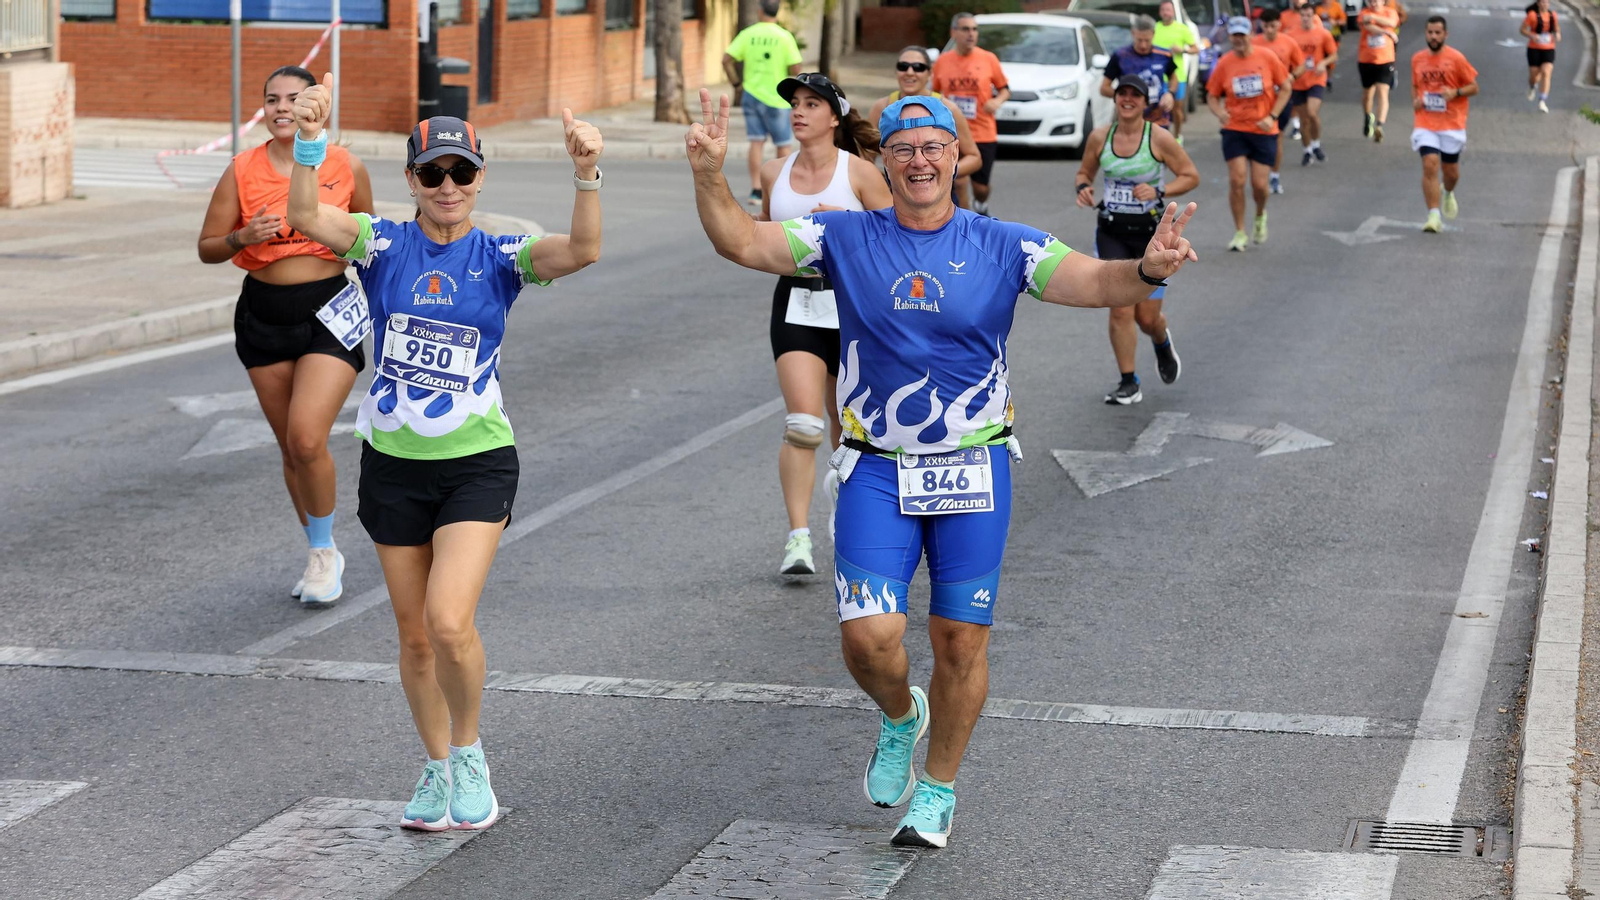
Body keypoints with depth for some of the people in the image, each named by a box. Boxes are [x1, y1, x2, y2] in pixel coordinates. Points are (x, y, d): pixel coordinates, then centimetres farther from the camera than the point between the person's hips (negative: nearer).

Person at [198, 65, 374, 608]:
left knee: (307, 439, -18)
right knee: (290, 448, 11)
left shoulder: (347, 167, -3)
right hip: (264, 314, 3)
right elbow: (207, 248, 2)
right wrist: (243, 237, -18)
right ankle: (322, 556, 28)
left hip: (330, 310, -3)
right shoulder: (242, 171, -2)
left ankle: (324, 552, 3)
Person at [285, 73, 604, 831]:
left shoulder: (499, 257, -5)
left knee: (449, 622, -17)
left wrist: (586, 173, -39)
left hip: (476, 463, -2)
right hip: (392, 463, 2)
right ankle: (438, 769, 30)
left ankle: (469, 753, 9)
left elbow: (582, 250, -23)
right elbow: (304, 217, -20)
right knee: (414, 635, 10)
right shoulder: (384, 247, -3)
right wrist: (309, 143, -36)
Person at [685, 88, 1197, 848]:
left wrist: (1146, 270, -38)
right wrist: (709, 177, -26)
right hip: (877, 470, 0)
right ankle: (900, 717, 27)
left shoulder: (1003, 246, -4)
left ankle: (938, 789, 25)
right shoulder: (846, 239, 0)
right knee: (868, 637, -8)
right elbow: (742, 242, -7)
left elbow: (1095, 282, -16)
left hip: (973, 469, 0)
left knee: (960, 643, 4)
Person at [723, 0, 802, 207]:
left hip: (752, 95, 3)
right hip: (777, 99, -3)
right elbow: (795, 69, -13)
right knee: (784, 144, 10)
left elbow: (726, 60, -4)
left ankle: (756, 190, 2)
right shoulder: (784, 36, -10)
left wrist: (736, 83, 7)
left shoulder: (747, 34, -1)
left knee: (756, 143, 6)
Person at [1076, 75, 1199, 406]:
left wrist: (1159, 192, -19)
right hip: (1111, 232, 2)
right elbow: (1085, 172, 15)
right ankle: (1128, 384, 3)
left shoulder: (1159, 138, -9)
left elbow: (1191, 176, -4)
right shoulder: (1099, 137, 0)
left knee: (1147, 317, 3)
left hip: (1151, 232, -2)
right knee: (1120, 310, -9)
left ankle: (1163, 344, 41)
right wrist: (1083, 187, -7)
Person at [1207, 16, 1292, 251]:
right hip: (1234, 130, 0)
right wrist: (1219, 112, -17)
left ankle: (1260, 216, 33)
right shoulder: (1224, 63, -3)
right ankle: (1239, 233, 7)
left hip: (1264, 131, 0)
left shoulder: (1267, 57, -5)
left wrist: (1272, 116, -7)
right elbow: (1212, 95, 5)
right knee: (1237, 181, -8)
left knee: (1259, 184, -1)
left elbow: (1285, 87, 2)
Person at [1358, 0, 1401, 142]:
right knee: (1367, 92, 15)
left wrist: (1374, 17, -25)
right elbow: (1368, 27, -21)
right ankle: (1368, 117, 42)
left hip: (1385, 60, -1)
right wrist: (1387, 32, -21)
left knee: (1383, 92, -15)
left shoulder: (1390, 12, 3)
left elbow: (1392, 23, -20)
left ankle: (1379, 126, -24)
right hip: (1366, 60, 1)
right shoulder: (1364, 13, 0)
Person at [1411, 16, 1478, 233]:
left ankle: (1448, 194, 46)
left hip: (1452, 125, -1)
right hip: (1425, 124, 1)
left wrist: (1455, 93, -20)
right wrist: (1415, 100, 0)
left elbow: (1473, 87, -1)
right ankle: (1434, 217, -13)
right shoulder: (1417, 59, 5)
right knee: (1430, 166, -14)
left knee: (1450, 170, 10)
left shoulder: (1456, 59, -6)